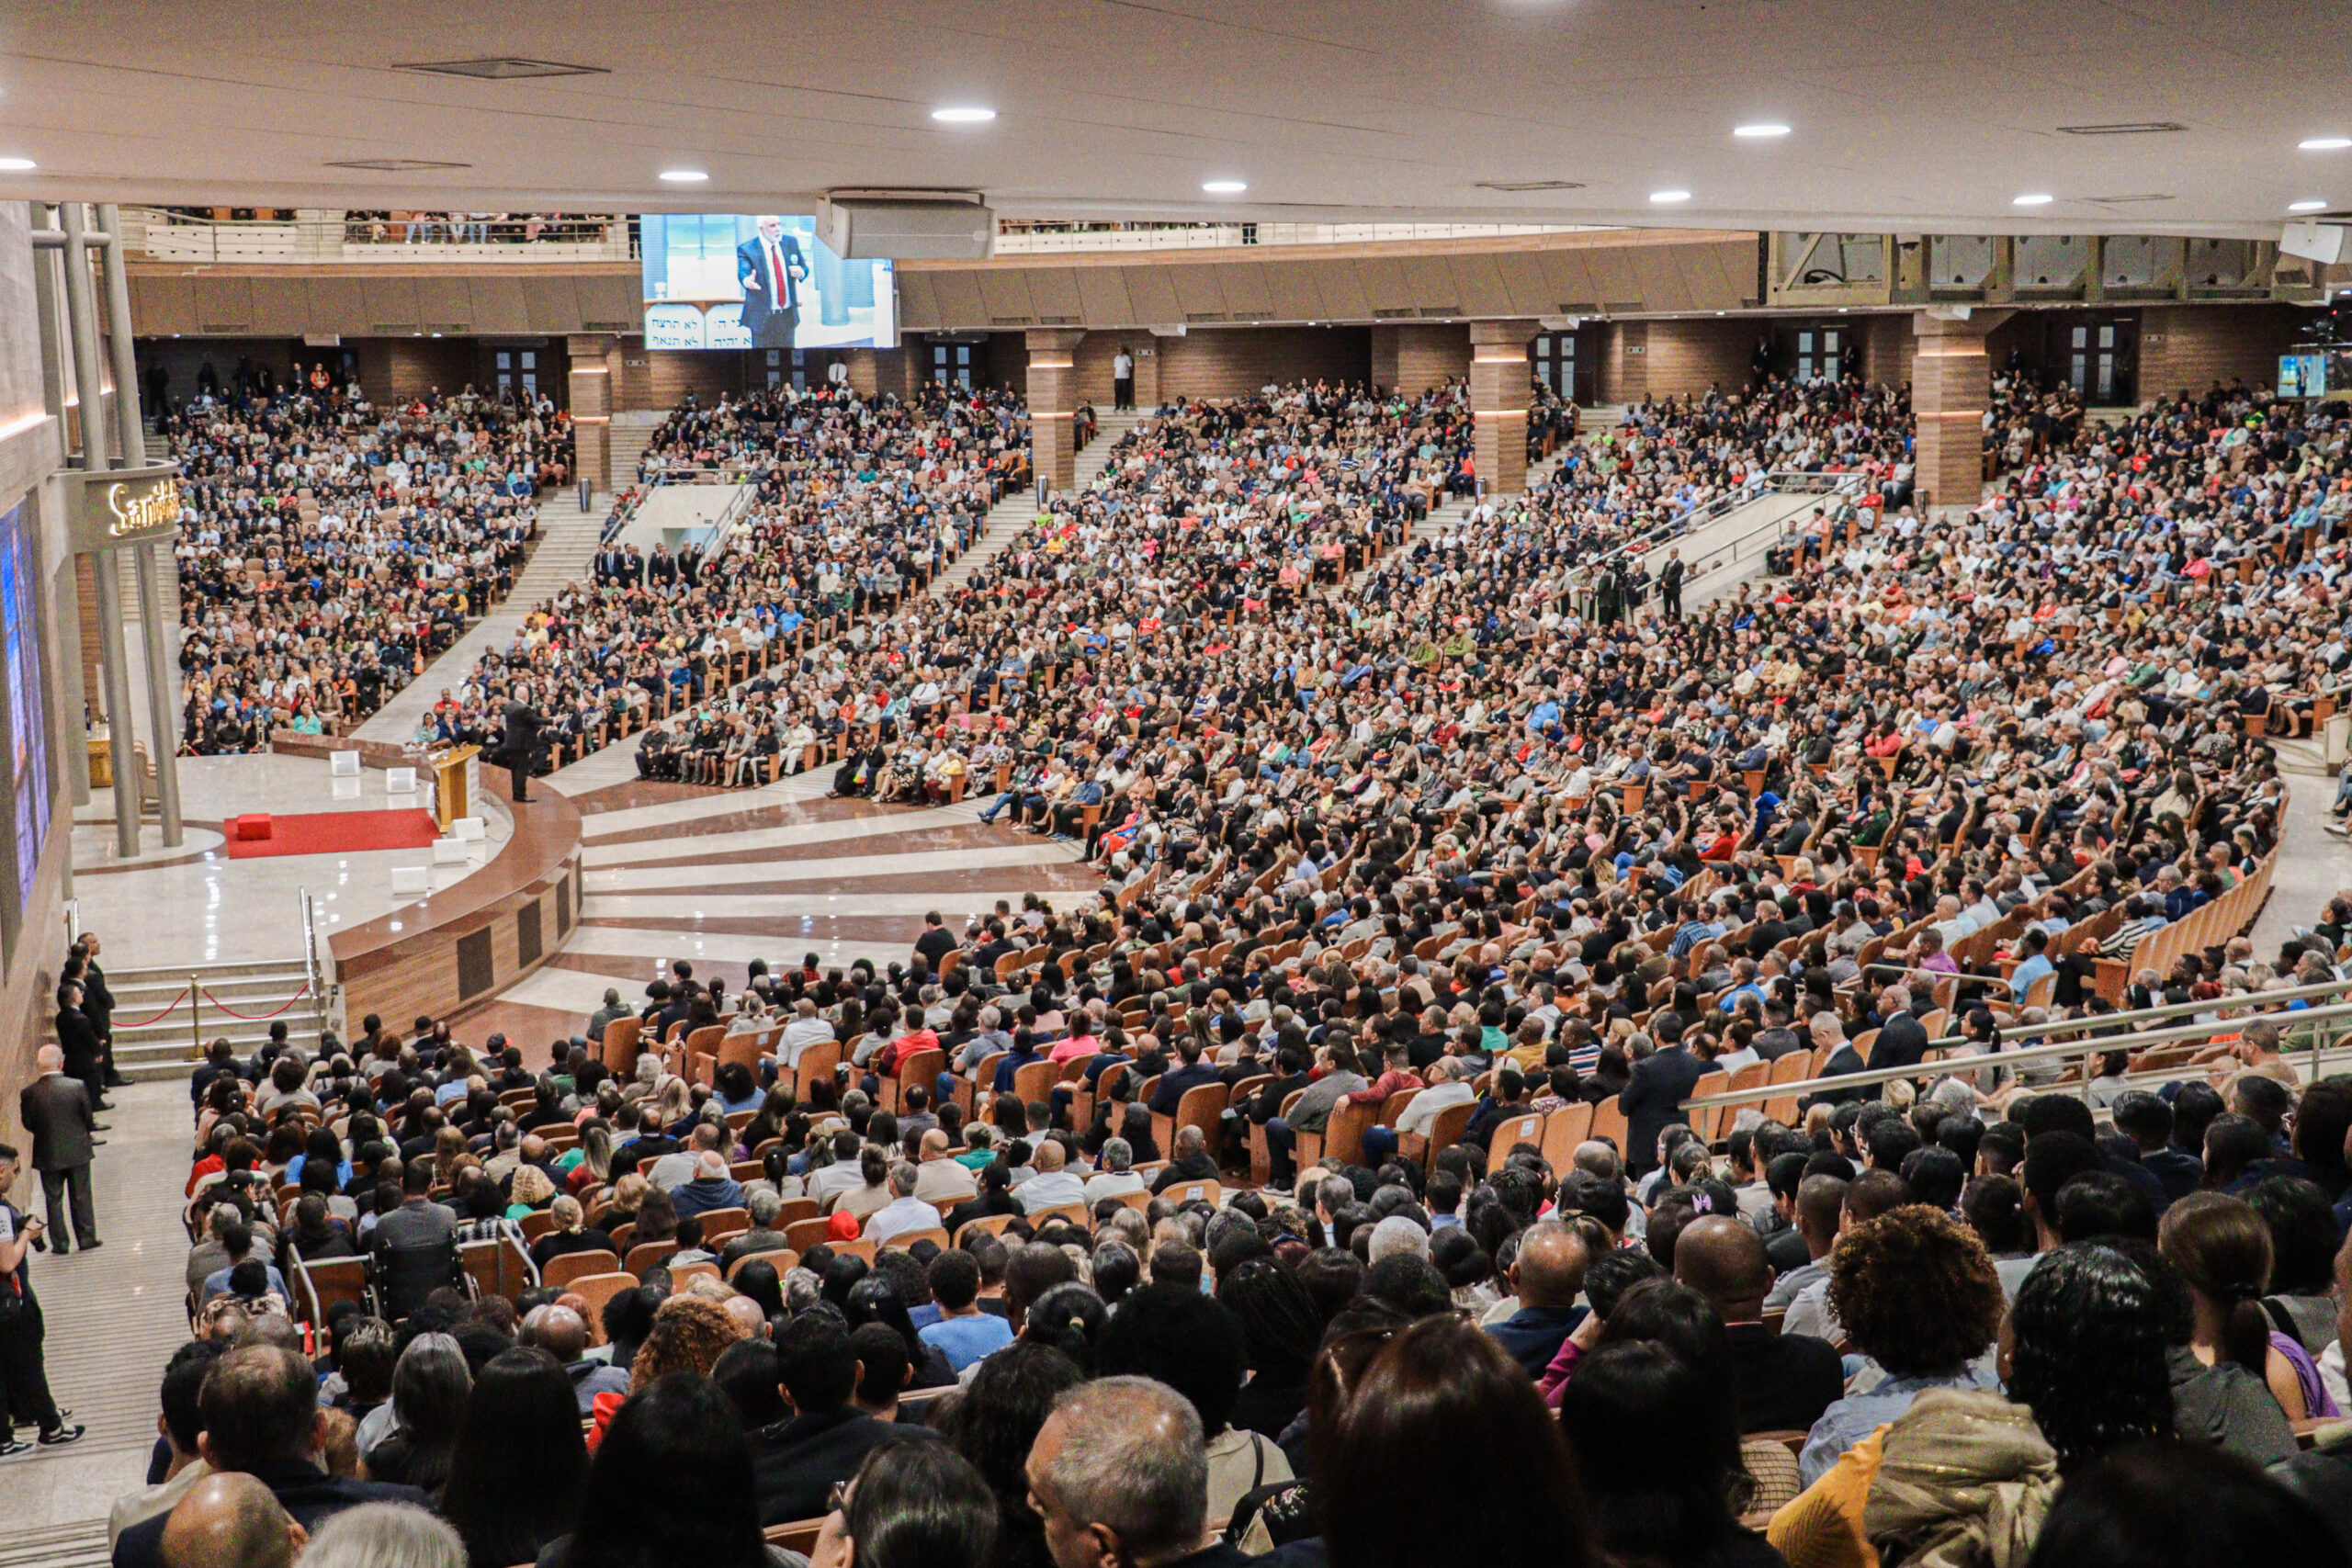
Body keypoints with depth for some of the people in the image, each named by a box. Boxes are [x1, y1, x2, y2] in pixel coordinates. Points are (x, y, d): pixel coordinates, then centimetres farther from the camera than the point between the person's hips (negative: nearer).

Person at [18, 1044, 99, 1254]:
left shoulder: (29, 1093, -12)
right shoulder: (78, 1086, -14)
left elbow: (28, 1123, -2)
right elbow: (89, 1117, -6)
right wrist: (87, 1133, 16)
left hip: (47, 1154, 0)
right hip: (77, 1150, 0)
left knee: (54, 1199, 12)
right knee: (81, 1197, 12)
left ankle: (60, 1244, 15)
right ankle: (87, 1239, 17)